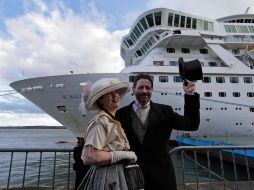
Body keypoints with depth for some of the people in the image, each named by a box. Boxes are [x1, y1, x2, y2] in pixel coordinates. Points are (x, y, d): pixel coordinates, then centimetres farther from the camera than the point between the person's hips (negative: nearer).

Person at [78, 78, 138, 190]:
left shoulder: (113, 121, 8)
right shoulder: (101, 121, -19)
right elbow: (89, 156, -26)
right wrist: (124, 154, -20)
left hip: (115, 175, 8)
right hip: (106, 177, -8)